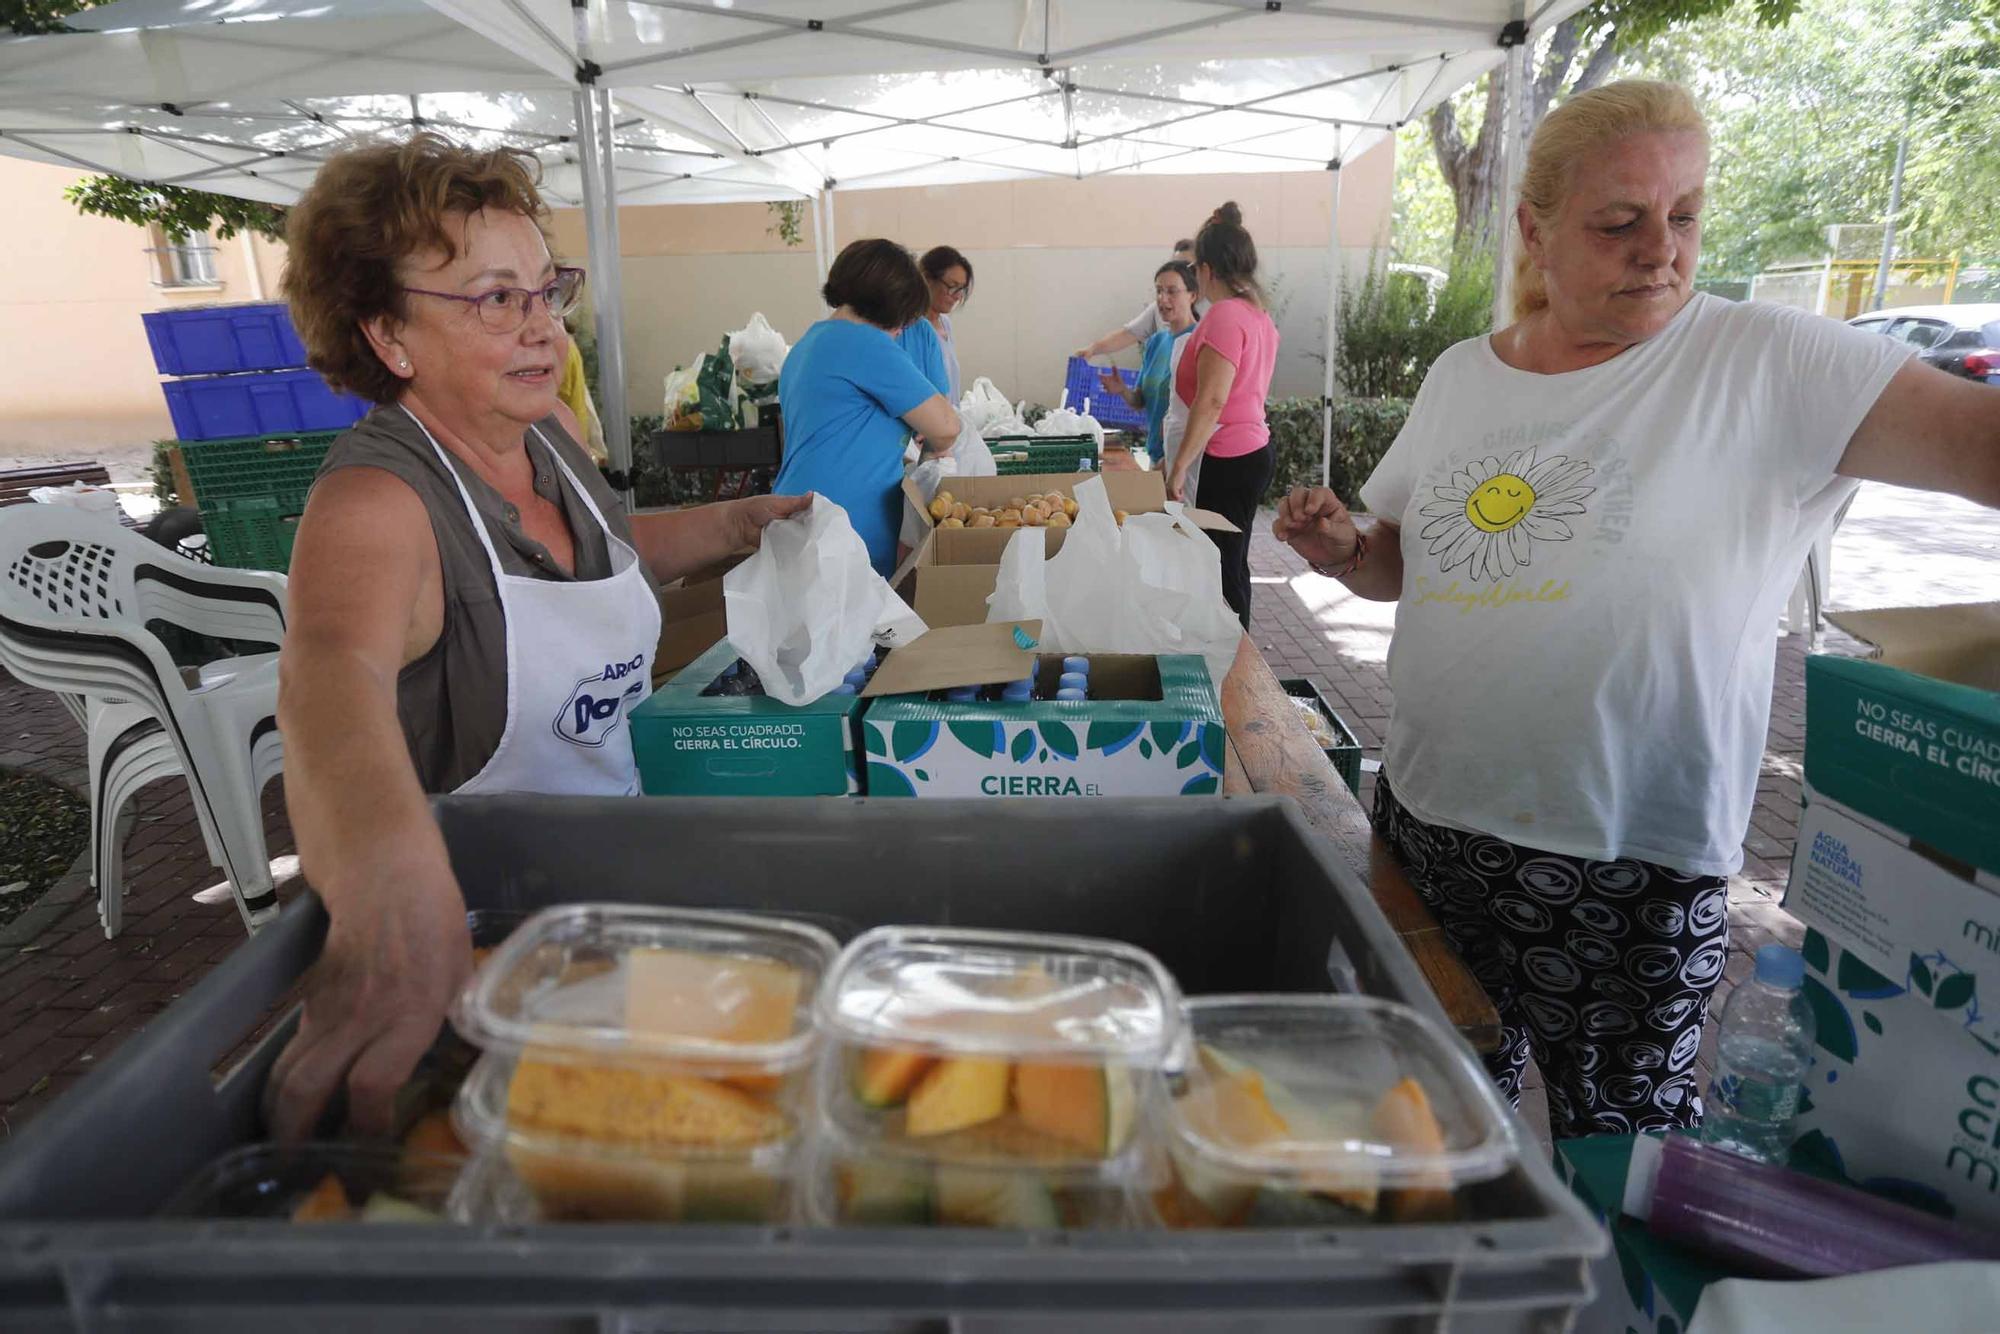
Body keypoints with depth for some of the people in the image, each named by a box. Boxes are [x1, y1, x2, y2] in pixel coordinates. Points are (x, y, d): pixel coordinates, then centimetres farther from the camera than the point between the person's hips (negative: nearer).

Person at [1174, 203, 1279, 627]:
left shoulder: (1224, 315, -16)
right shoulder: (1258, 313, 13)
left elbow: (1211, 401, -22)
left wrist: (1178, 466, -20)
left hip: (1230, 460, -10)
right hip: (1255, 449, 10)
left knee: (1222, 572, -5)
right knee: (1231, 566, 16)